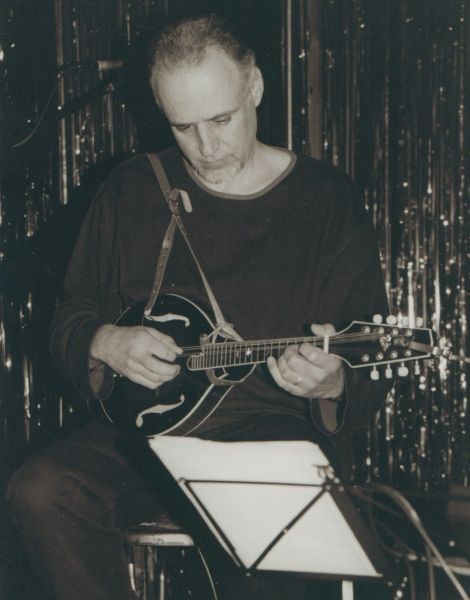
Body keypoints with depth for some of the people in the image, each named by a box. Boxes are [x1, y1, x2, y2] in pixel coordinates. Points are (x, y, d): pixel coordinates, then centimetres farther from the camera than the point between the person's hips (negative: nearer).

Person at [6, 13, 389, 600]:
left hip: (277, 426, -3)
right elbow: (71, 319, 17)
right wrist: (106, 345, -7)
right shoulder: (130, 190, 9)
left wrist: (329, 382, -24)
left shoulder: (327, 198, 1)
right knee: (41, 492, -26)